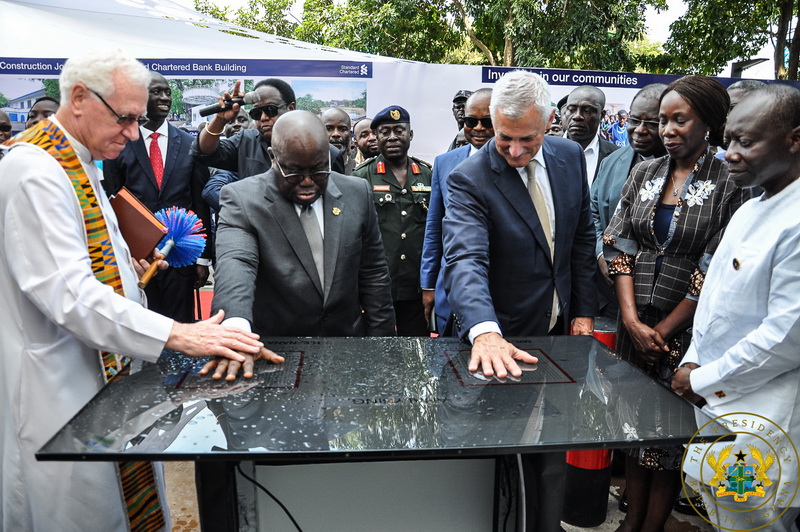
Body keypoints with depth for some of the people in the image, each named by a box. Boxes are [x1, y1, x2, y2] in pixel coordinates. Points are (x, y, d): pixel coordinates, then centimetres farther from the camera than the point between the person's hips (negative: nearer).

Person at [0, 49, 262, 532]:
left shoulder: (77, 163, 13)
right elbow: (69, 294, -28)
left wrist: (123, 267, 7)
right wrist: (178, 335, -31)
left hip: (103, 370, 9)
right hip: (59, 386, -9)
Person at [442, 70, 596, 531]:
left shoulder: (570, 157, -3)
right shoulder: (469, 180, -21)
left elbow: (582, 238, 6)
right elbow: (466, 260, -35)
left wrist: (584, 310, 3)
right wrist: (485, 332, -52)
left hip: (560, 328, 5)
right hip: (503, 339, -5)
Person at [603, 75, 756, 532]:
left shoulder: (731, 184, -7)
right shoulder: (643, 174, 5)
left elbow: (714, 272, -11)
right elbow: (620, 248, 1)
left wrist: (663, 331, -9)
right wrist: (632, 320, -8)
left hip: (688, 329, -4)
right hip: (634, 324, 4)